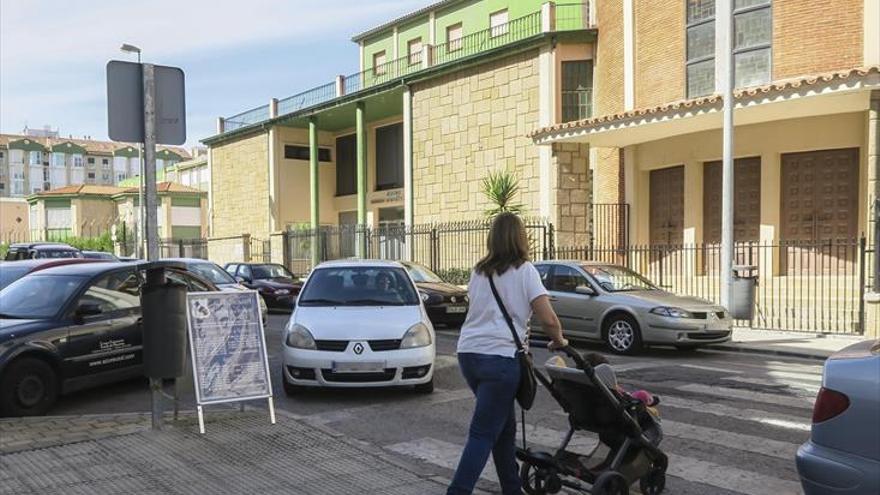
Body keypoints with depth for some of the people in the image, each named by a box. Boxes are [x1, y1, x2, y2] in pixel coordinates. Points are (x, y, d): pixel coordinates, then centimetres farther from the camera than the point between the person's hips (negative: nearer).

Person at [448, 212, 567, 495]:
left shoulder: (478, 271, 13)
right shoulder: (524, 271, -3)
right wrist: (559, 341, 10)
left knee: (504, 425, 19)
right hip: (500, 358, -6)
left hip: (468, 353, 6)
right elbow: (548, 320, -10)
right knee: (484, 434, -2)